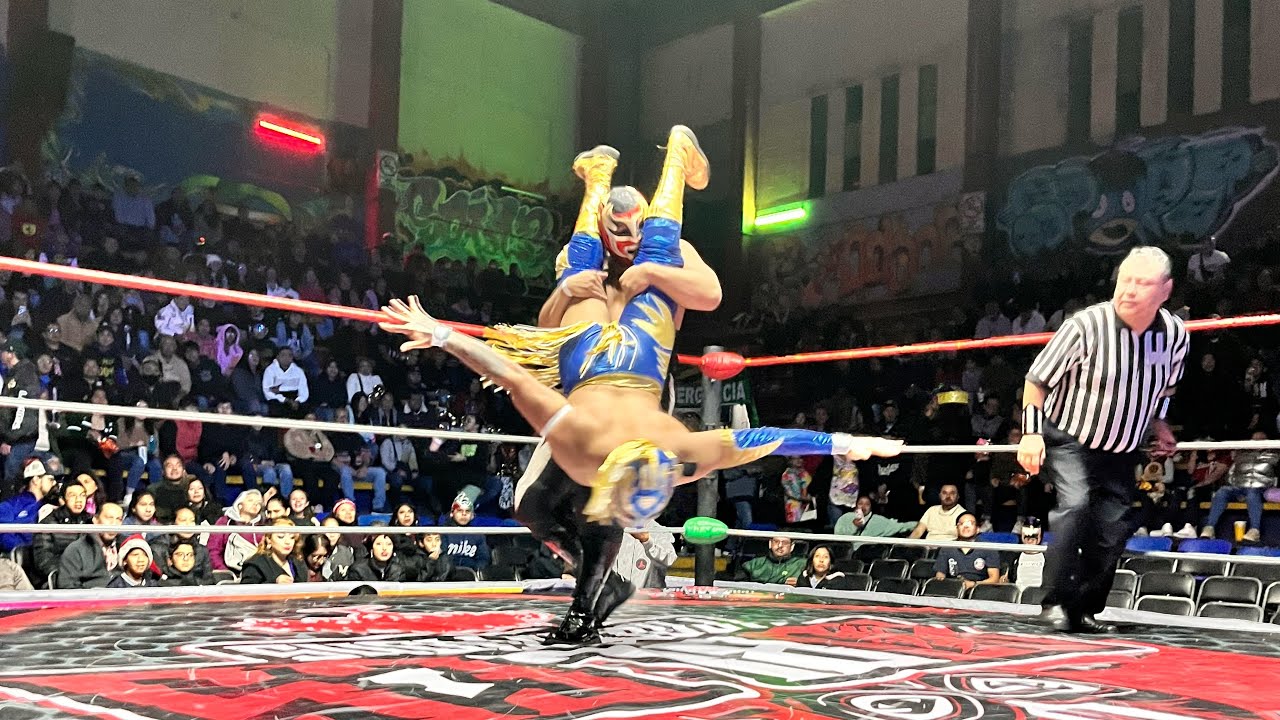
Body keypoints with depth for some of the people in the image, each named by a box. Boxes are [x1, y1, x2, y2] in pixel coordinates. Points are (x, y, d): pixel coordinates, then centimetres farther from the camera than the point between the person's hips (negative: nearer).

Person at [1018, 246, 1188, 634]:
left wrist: (1159, 426, 7)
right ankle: (1055, 602, -17)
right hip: (1067, 439, -5)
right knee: (1075, 503, -26)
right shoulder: (1086, 325, -24)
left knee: (1112, 532, 1)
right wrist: (1031, 432, -20)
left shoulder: (1175, 333, -9)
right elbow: (1036, 379, -14)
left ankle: (1084, 610, 16)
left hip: (1120, 452, 5)